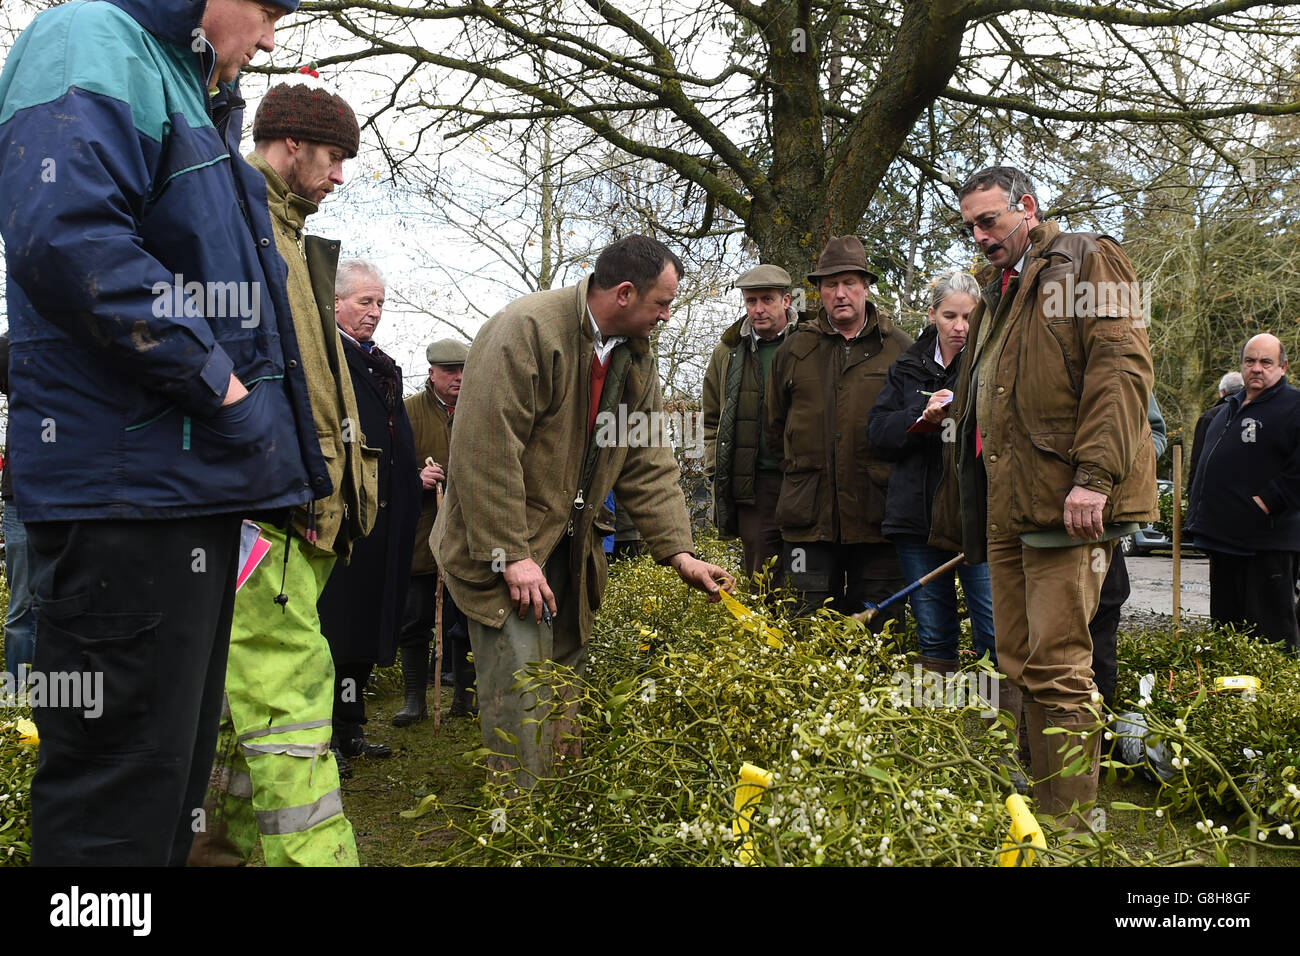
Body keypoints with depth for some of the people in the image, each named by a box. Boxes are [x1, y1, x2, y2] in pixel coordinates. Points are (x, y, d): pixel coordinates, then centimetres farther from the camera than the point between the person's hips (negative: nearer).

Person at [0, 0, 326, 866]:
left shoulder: (188, 93, 23)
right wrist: (212, 379, -18)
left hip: (193, 484, 10)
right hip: (127, 485, -10)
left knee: (176, 770, 18)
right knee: (118, 793, -3)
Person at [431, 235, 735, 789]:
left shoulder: (637, 358, 7)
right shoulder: (528, 329, -19)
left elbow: (647, 465, 8)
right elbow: (486, 448, -23)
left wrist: (679, 553, -2)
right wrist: (510, 555, -24)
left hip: (569, 548, 8)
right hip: (506, 544, -8)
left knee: (566, 692, 13)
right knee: (523, 698, -10)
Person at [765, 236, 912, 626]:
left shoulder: (900, 349, 5)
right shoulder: (794, 350, 11)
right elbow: (775, 426, 21)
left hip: (877, 517, -1)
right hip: (810, 516, 2)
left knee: (881, 624, 7)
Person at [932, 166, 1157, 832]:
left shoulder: (1087, 262, 2)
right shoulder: (996, 294, 26)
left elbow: (1122, 366, -11)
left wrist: (1094, 475, -22)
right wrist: (959, 520, 23)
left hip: (1064, 500, -8)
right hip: (1005, 506, 8)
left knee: (1058, 669, -8)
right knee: (1018, 667, 10)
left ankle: (1068, 830, 0)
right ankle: (1030, 809, 19)